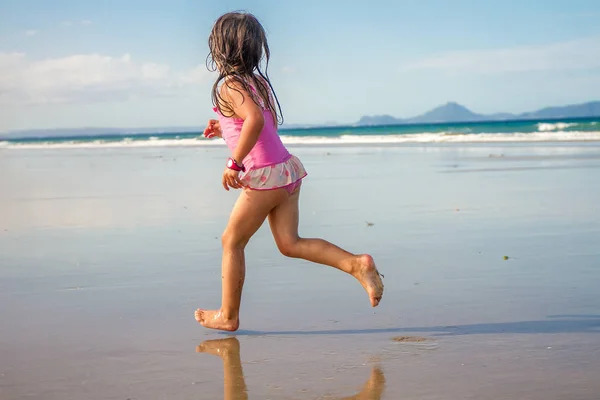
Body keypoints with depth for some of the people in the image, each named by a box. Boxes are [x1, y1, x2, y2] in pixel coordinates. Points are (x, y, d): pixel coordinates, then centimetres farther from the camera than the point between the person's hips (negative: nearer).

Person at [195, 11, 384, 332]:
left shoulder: (230, 85, -12)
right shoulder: (258, 80, 14)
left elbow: (255, 120, -29)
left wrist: (234, 163, -25)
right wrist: (224, 129, 28)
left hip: (264, 175, -8)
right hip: (286, 168, 8)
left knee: (231, 241, 7)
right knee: (290, 243, 8)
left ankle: (228, 316, 17)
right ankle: (357, 264, -7)